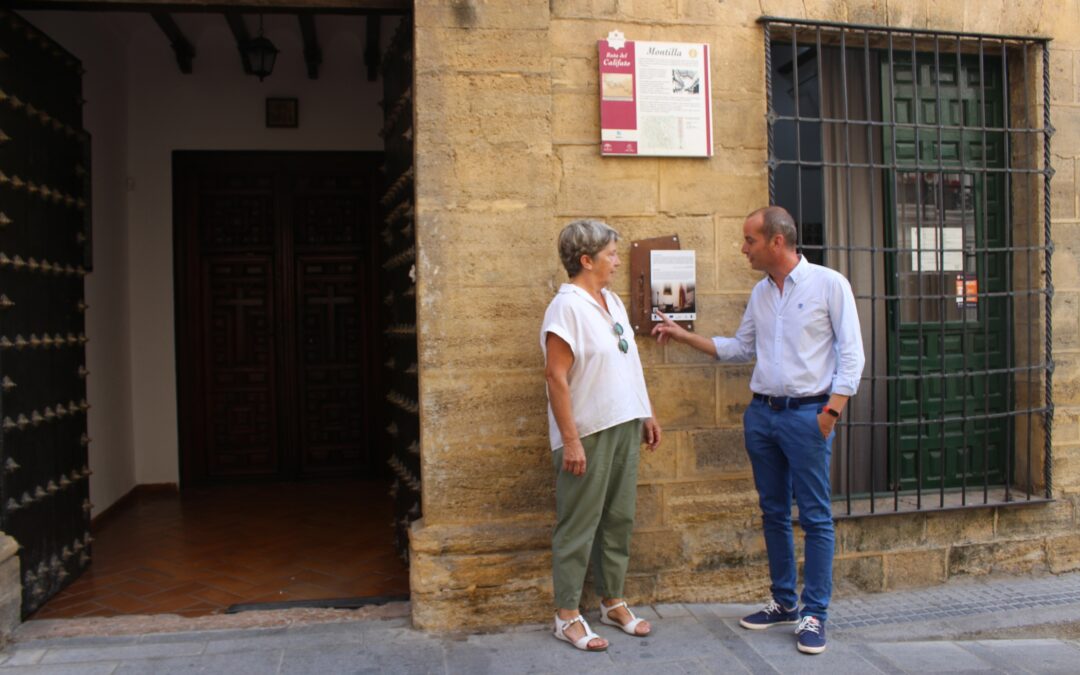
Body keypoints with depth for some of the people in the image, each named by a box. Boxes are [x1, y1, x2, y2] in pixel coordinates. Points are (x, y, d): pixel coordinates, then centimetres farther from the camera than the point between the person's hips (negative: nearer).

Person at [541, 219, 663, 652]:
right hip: (588, 433, -8)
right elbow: (556, 377, -19)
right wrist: (570, 440, -21)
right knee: (578, 527, 1)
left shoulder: (613, 302, 12)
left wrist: (646, 414, 17)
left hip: (624, 427, 8)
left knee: (619, 519, 15)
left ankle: (613, 603, 29)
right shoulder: (567, 306, -14)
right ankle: (567, 616, 14)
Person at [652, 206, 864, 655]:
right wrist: (685, 336, 14)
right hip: (761, 413, 6)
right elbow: (740, 349, 20)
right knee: (773, 513, 12)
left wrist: (831, 412, -14)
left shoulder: (828, 284, -7)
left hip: (807, 414, -6)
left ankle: (814, 614, 9)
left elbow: (850, 353, -8)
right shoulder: (760, 292, 11)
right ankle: (784, 602, 25)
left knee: (815, 516, 0)